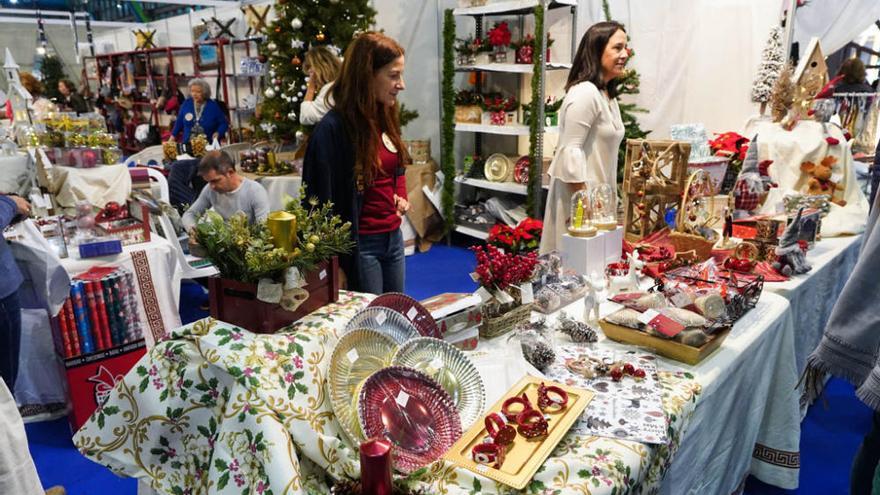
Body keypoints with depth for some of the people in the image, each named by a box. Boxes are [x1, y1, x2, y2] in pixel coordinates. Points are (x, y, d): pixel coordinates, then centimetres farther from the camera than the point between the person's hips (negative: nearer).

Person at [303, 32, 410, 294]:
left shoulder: (386, 119, 6)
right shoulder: (333, 129, -18)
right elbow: (324, 200, -17)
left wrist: (401, 198, 1)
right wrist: (338, 267, -16)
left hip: (394, 238, 8)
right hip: (360, 244, -7)